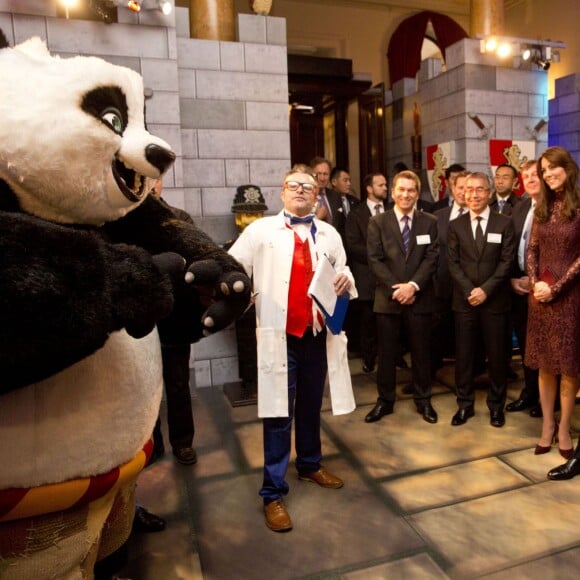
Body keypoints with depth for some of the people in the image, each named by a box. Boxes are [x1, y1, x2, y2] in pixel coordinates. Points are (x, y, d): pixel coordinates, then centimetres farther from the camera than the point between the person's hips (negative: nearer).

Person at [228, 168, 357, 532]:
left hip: (318, 332, 4)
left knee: (311, 406, 19)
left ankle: (310, 465, 41)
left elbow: (344, 273, 13)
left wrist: (346, 280, -9)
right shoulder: (261, 230, 1)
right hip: (279, 334, -4)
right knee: (278, 414, 0)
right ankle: (274, 492, 14)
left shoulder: (329, 234, 12)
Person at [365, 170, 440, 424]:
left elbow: (431, 258, -2)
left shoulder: (429, 222, 6)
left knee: (421, 351, 10)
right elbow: (375, 260, -4)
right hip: (387, 297, 0)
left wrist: (413, 285, -16)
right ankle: (385, 400, 22)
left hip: (420, 297, 1)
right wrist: (395, 288, -14)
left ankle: (423, 400, 26)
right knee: (386, 352, 8)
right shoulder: (377, 222, 3)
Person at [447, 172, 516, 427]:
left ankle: (496, 405, 24)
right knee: (463, 355, 6)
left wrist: (486, 290, -14)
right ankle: (465, 404, 20)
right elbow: (453, 263, 1)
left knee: (497, 355, 7)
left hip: (495, 300, -1)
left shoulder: (504, 223, 3)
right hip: (464, 301, 1)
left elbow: (507, 261, -4)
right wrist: (470, 291, -11)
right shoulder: (455, 225, 7)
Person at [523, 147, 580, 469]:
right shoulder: (543, 207, 9)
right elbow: (532, 249, 8)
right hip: (540, 293, 4)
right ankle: (548, 424, 20)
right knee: (545, 364, 9)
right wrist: (534, 282, -6)